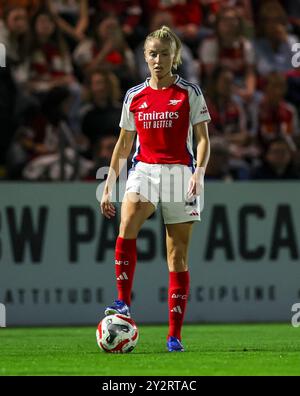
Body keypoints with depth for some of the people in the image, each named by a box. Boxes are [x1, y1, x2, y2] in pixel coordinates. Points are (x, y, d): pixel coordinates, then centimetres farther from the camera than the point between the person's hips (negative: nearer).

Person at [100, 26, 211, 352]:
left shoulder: (190, 93, 3)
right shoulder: (134, 96, 11)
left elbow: (203, 139, 1)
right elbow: (123, 144, 18)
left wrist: (199, 172, -16)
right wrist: (108, 184, 14)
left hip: (180, 173, -2)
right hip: (144, 170, 2)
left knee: (178, 256, -1)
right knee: (126, 225, -29)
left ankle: (174, 335, 2)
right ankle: (123, 303, -30)